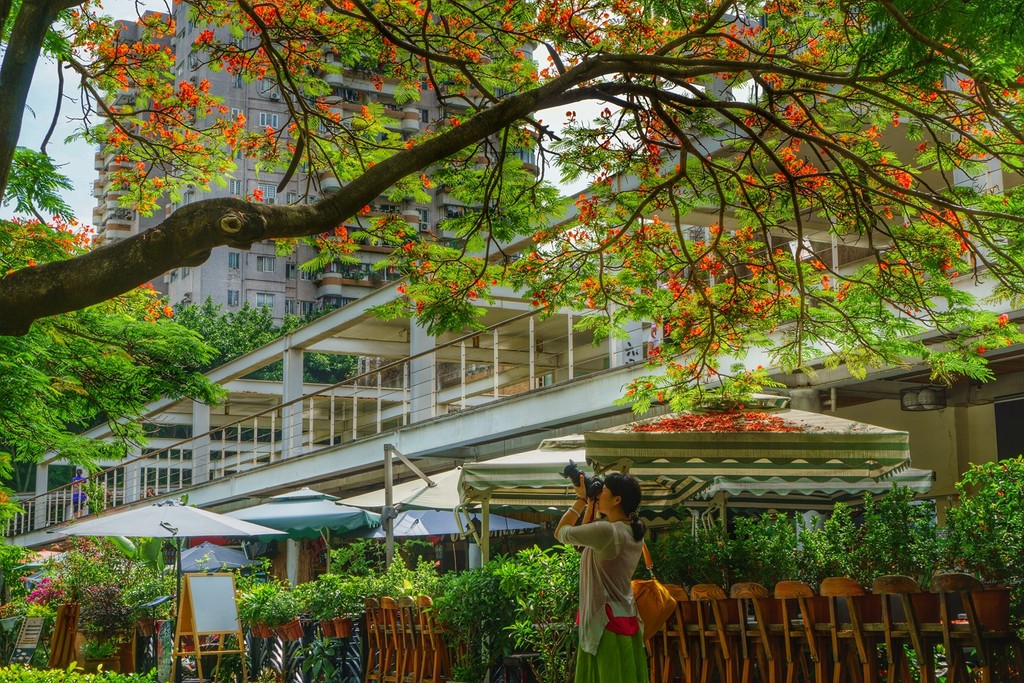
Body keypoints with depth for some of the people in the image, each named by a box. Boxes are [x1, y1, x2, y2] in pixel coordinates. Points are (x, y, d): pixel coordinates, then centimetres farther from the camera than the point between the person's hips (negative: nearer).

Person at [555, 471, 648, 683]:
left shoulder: (606, 531, -20)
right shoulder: (633, 532, 8)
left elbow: (561, 533, -6)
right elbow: (586, 534, 23)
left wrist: (581, 499, 2)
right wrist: (590, 504, 14)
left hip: (605, 622, -9)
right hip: (627, 620, 9)